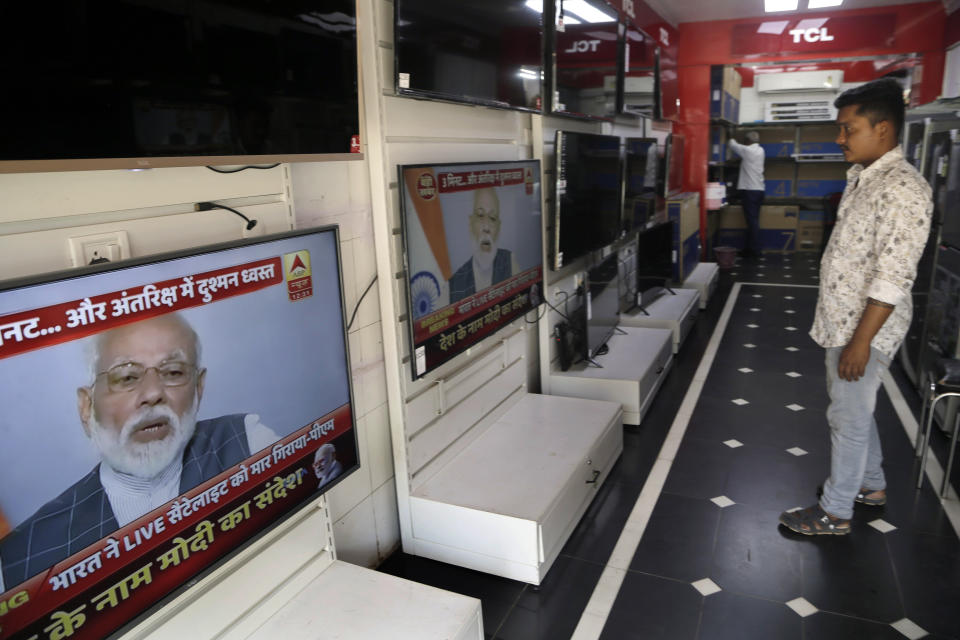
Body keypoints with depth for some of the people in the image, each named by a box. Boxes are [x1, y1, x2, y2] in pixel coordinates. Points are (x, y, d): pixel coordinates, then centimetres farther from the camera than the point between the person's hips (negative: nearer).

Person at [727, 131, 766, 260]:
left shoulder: (747, 150, -10)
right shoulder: (761, 150, 11)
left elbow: (732, 145, 4)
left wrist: (731, 140, 24)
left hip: (749, 190, -7)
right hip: (759, 189, 8)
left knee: (752, 220, -7)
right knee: (754, 220, 12)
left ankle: (754, 250, -7)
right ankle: (752, 248, 18)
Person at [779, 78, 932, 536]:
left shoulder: (902, 189, -21)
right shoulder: (862, 177, 10)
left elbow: (893, 278, -25)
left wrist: (861, 341, -24)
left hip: (865, 327, -10)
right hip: (840, 319, 10)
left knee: (849, 417, 3)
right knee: (853, 408, 22)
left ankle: (835, 512, 18)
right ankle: (871, 485, 41)